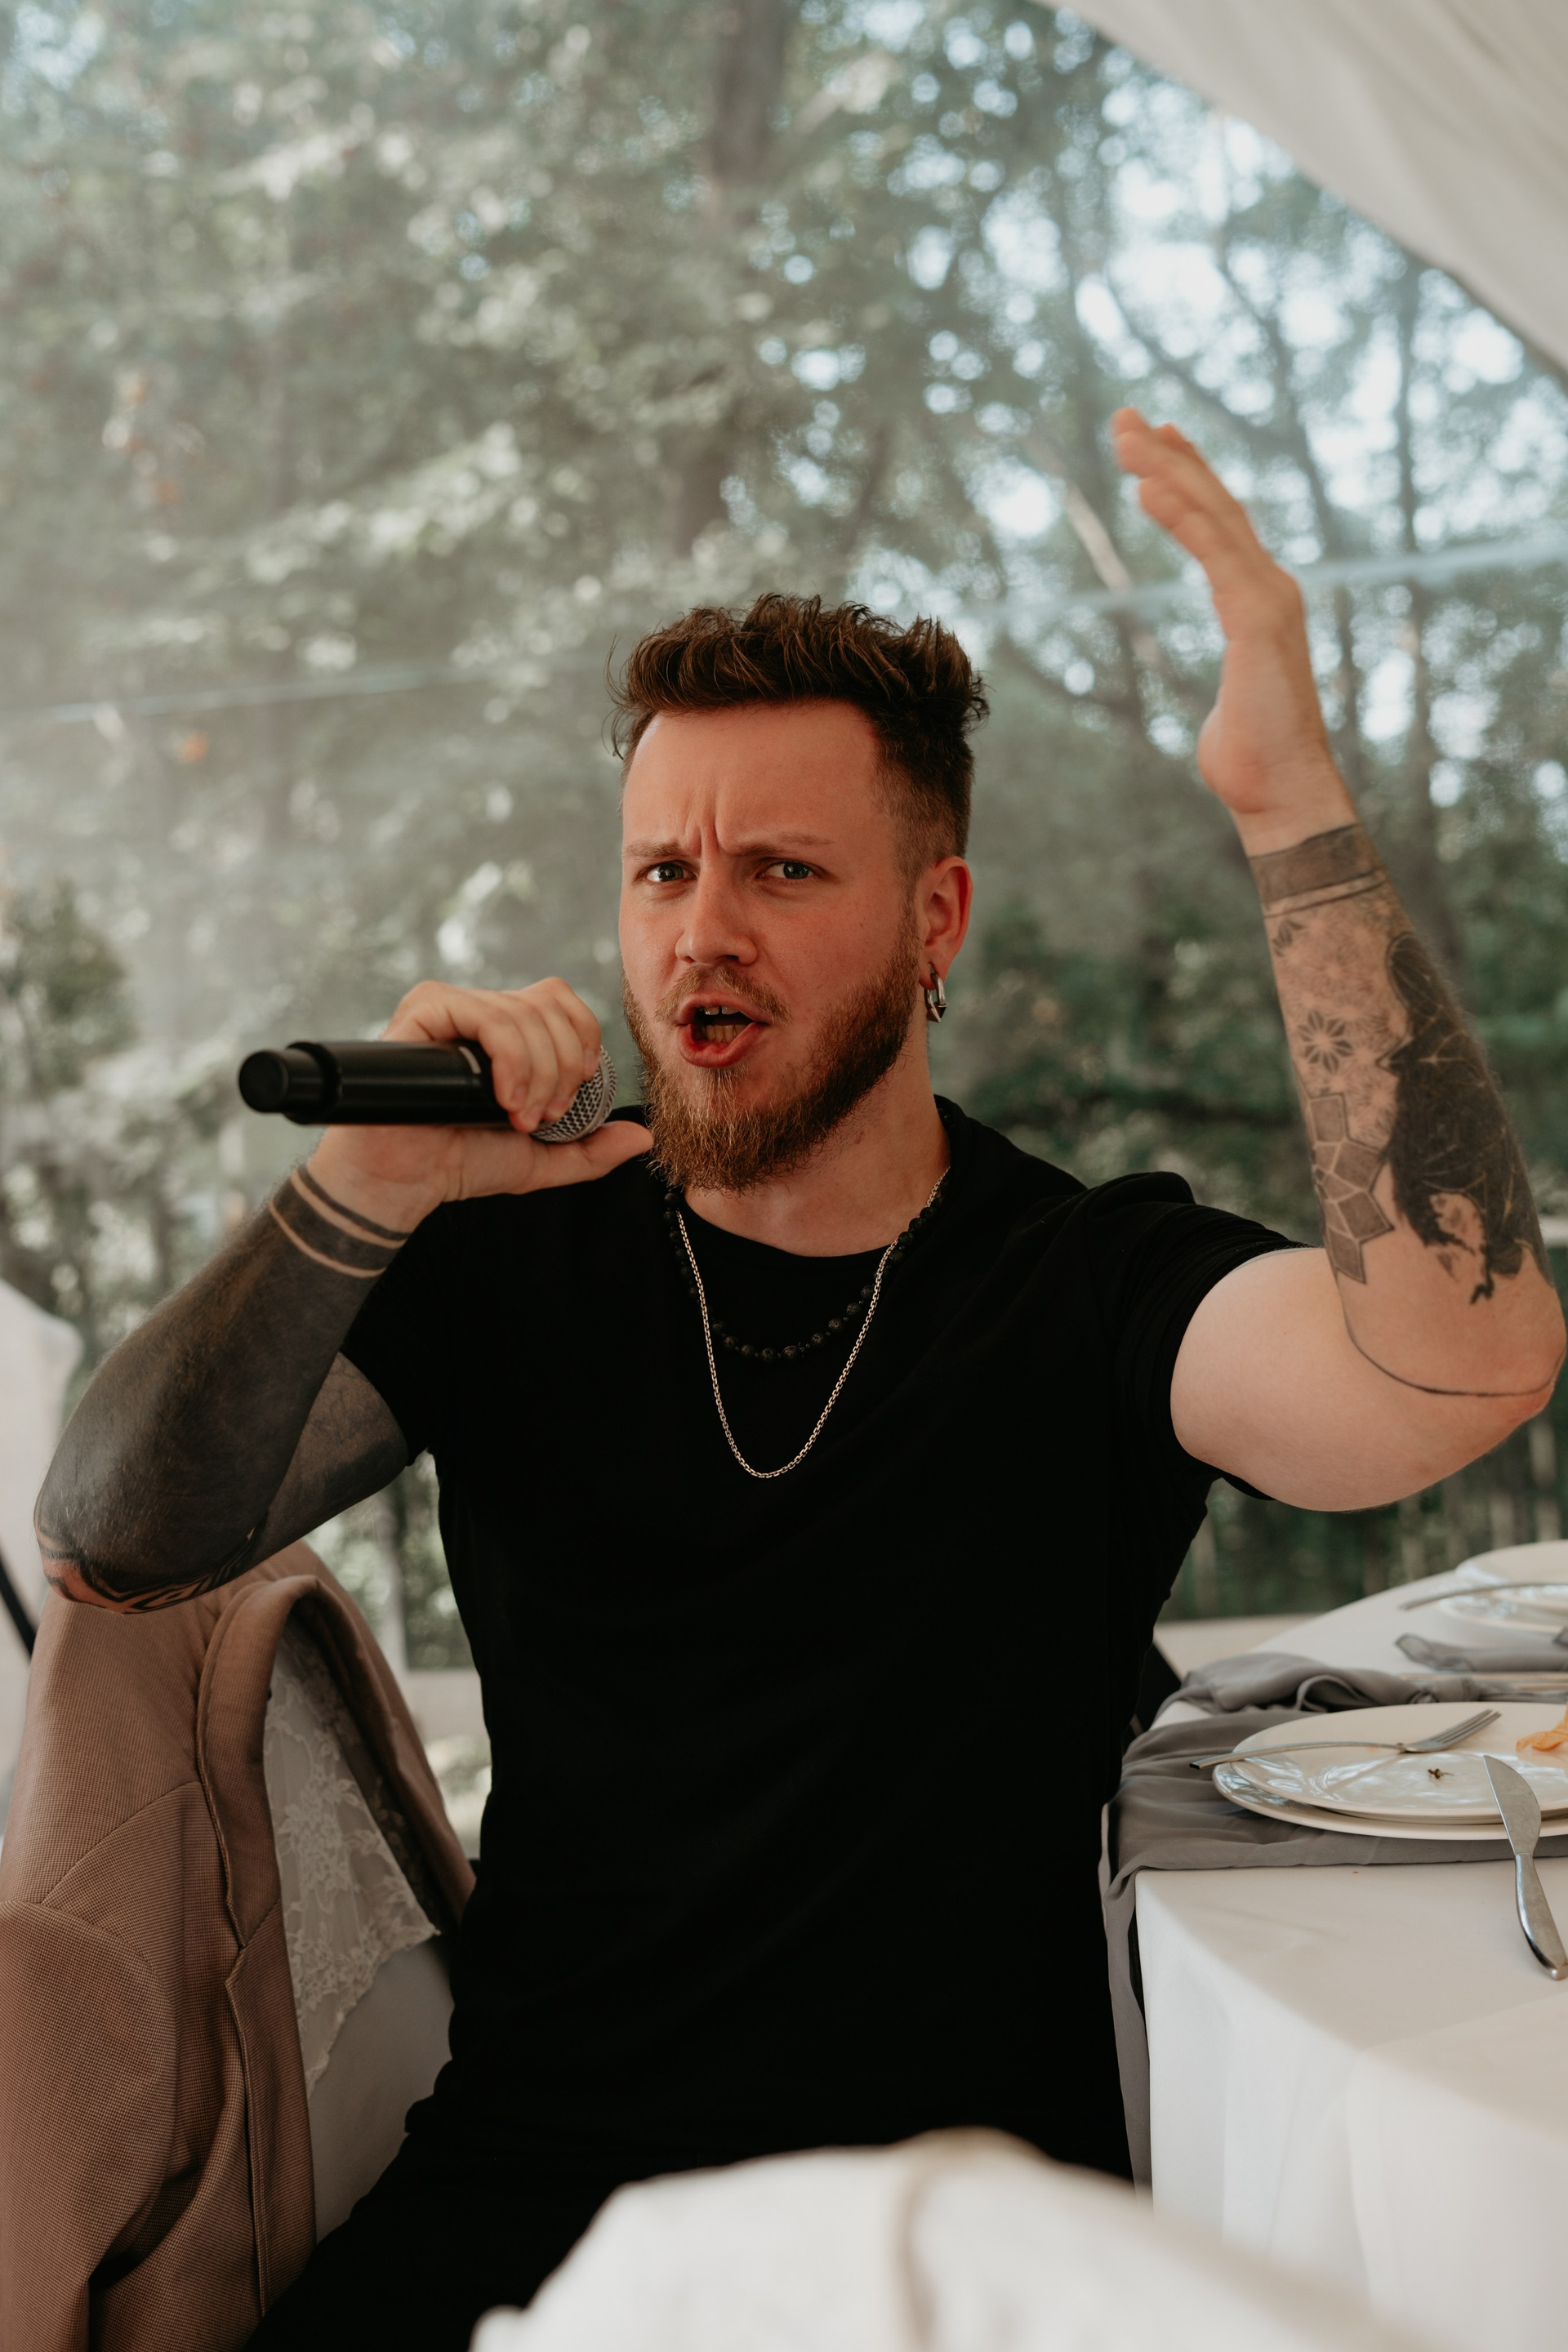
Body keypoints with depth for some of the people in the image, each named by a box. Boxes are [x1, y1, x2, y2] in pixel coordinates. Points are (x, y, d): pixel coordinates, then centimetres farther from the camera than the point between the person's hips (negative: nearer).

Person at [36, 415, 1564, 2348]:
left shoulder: (1097, 1286, -2)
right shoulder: (510, 1261, 4)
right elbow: (110, 1551, -5)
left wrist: (1294, 806, -25)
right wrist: (355, 1201, -21)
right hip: (524, 2181, 2)